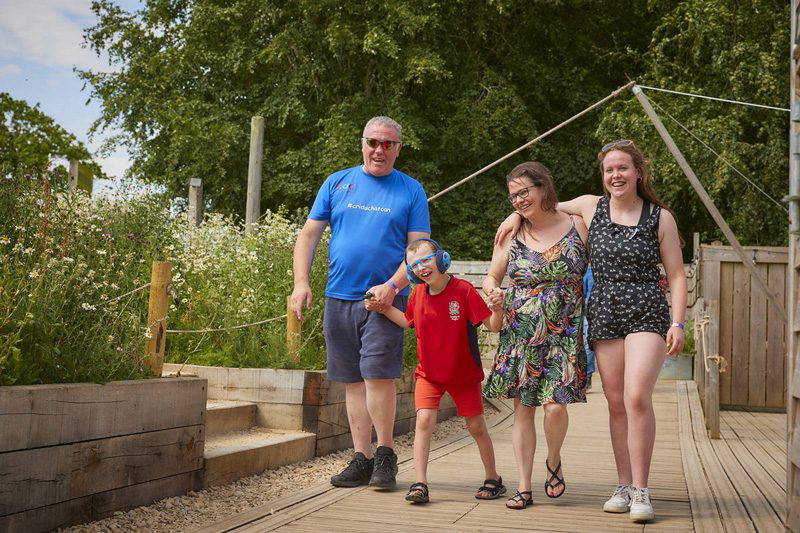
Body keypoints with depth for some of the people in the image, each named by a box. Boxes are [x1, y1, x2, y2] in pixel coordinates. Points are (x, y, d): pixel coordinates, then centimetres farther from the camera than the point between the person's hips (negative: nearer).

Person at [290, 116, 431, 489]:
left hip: (384, 299, -3)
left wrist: (393, 285, -16)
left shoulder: (411, 191, 6)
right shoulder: (337, 183, 12)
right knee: (353, 380, 6)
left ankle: (385, 454, 3)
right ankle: (361, 459, 12)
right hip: (338, 297, 3)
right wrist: (301, 282, -3)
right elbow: (309, 234, 10)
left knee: (378, 374, -13)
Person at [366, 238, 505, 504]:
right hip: (429, 373, 3)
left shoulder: (463, 290, -15)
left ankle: (493, 479, 26)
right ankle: (420, 484, -12)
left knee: (476, 426, 7)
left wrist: (497, 307, -36)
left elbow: (493, 326, -17)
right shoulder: (418, 294, -1)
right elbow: (408, 321, 20)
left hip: (464, 374, -3)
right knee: (424, 420, -15)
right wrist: (384, 308, 9)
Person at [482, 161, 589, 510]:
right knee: (523, 408, 3)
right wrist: (493, 292, -10)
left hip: (564, 334, -2)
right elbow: (491, 277, 12)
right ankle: (524, 488, 12)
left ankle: (553, 462, 18)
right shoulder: (511, 235, 6)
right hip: (520, 334, 2)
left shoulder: (577, 227, 0)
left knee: (555, 404, -13)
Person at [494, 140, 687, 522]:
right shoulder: (591, 207, 9)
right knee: (616, 404, 4)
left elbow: (676, 275, 4)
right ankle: (624, 487, 13)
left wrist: (677, 323, -5)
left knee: (637, 397, -17)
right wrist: (518, 213, 11)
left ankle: (641, 491, -11)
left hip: (647, 315, -3)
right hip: (604, 315, 3)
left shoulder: (660, 218, 3)